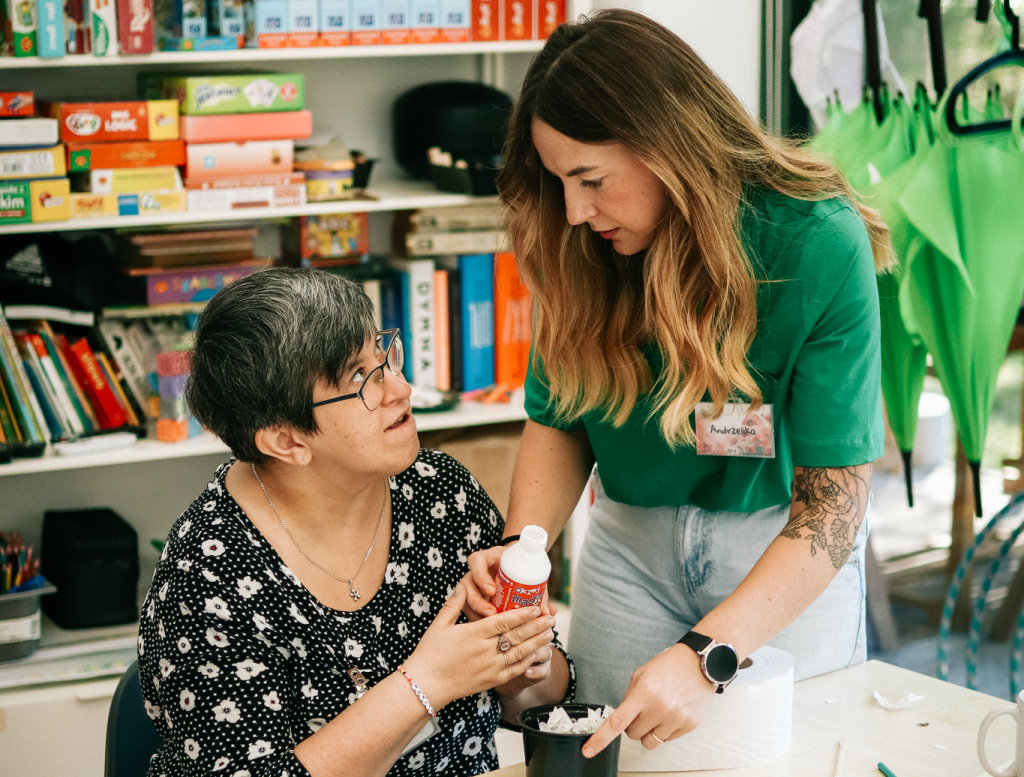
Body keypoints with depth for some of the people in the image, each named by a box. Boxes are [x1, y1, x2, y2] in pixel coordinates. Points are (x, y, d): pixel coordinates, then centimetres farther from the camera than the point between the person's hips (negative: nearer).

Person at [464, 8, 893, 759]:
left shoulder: (817, 244, -26)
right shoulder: (586, 251, -13)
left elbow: (833, 504, -27)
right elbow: (558, 421, -2)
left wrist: (708, 656, -37)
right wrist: (522, 545, -22)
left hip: (785, 544, -3)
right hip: (631, 537, 3)